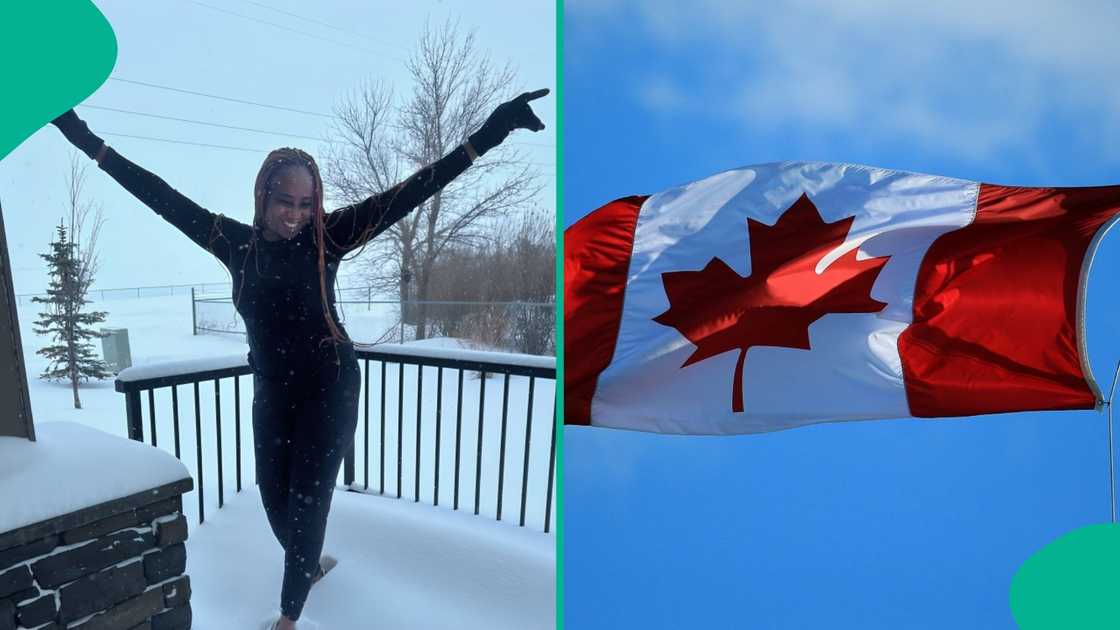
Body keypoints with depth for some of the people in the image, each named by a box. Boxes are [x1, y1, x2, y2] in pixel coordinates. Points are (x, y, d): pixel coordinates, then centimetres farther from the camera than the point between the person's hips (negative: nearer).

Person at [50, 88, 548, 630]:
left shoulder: (326, 238, -11)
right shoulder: (237, 243, -2)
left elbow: (404, 195, -19)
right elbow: (164, 198, 5)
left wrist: (483, 138, -24)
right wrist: (91, 144, 6)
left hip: (329, 388, -4)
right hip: (271, 391, 4)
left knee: (306, 500, 2)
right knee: (274, 498, 15)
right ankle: (310, 564, 43)